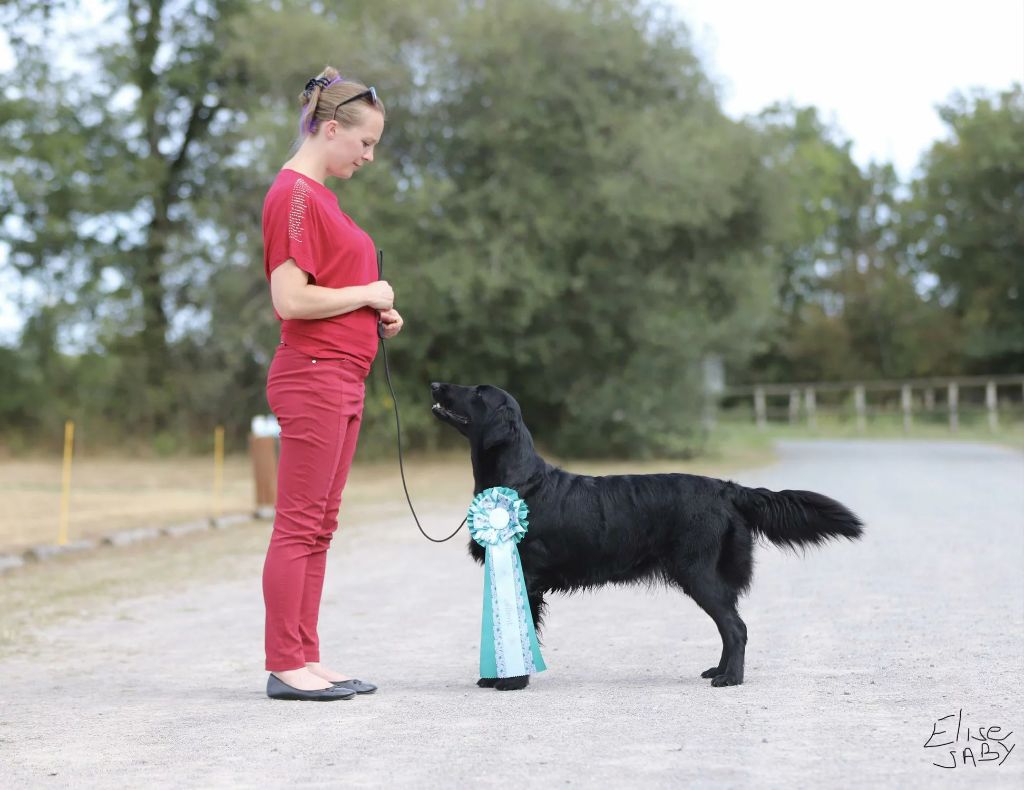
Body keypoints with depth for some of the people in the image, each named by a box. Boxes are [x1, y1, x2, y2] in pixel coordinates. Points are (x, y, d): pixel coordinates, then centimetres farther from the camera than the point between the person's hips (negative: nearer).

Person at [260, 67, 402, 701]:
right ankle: (286, 666, -1)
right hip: (314, 380, -10)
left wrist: (376, 315, 9)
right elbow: (290, 299, -20)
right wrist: (369, 294, -10)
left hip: (342, 381, 10)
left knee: (319, 527, 11)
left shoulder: (320, 196, 19)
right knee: (300, 525, -6)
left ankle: (307, 660, 16)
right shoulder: (294, 196, -12)